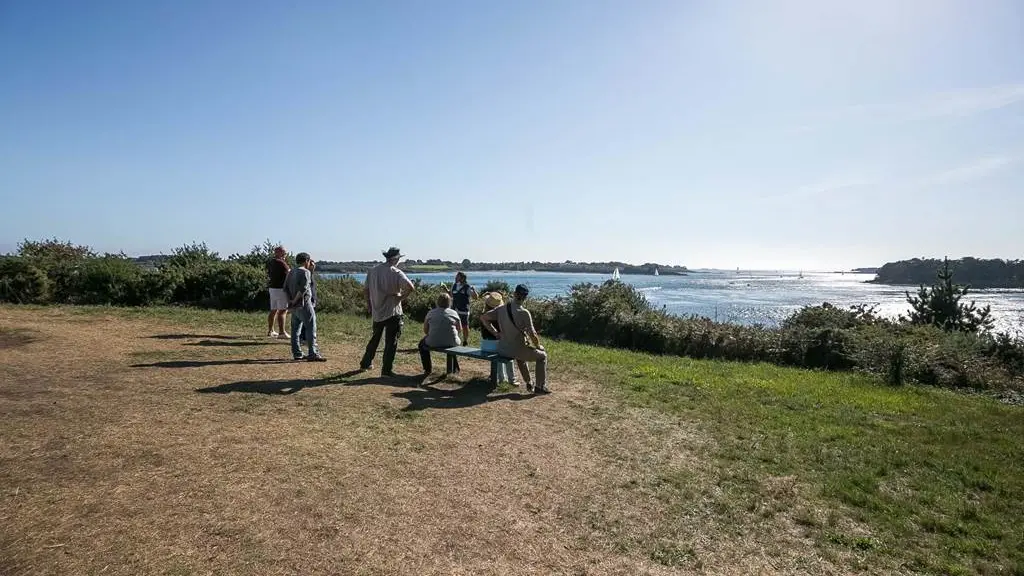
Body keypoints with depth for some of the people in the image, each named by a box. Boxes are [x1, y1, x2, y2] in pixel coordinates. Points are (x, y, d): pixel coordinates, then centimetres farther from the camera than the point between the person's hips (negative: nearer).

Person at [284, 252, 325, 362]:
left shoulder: (291, 273, 15)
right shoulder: (305, 272, -10)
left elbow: (285, 288, 12)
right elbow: (303, 288, -21)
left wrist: (291, 300, 5)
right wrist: (295, 300, -13)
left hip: (294, 306, 9)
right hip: (304, 304, -9)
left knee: (295, 329, 11)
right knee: (311, 329, -7)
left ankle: (296, 353, 14)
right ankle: (313, 354, -11)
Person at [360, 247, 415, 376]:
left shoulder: (372, 271, 4)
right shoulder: (396, 273, -13)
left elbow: (365, 290, 9)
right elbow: (410, 287, -25)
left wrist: (369, 304, 20)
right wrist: (401, 297, -10)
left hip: (376, 312, 6)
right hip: (392, 312, -6)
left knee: (375, 339, 23)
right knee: (391, 341, 2)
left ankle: (366, 363, 34)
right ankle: (387, 369, 3)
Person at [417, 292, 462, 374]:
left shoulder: (431, 313, 5)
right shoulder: (454, 313, 4)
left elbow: (425, 331, 9)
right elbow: (458, 330, 10)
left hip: (433, 343, -1)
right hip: (451, 343, 1)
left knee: (422, 344, 32)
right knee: (458, 342, 38)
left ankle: (427, 369, 32)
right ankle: (454, 368, 42)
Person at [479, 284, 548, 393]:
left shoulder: (501, 309, -3)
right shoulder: (524, 313, -19)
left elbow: (483, 318, 5)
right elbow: (532, 334, -16)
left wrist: (495, 333, 9)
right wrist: (538, 346, 3)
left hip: (502, 350, 6)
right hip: (517, 350, -6)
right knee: (542, 356, 18)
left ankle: (529, 384, 44)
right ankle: (540, 387, 18)